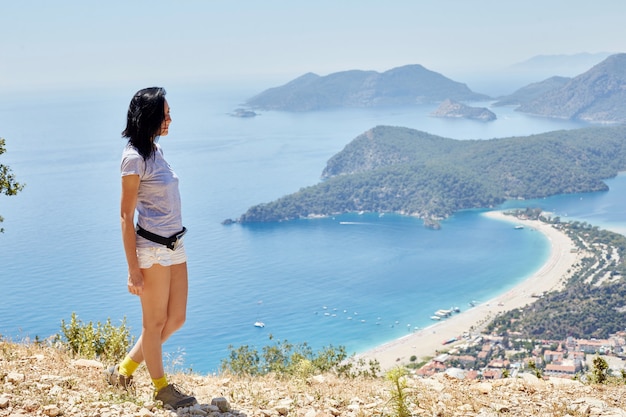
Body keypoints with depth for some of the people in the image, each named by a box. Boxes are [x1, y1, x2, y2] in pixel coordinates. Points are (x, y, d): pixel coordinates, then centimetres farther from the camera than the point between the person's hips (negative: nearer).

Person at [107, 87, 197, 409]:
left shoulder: (155, 150, 11)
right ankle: (161, 388, 25)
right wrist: (133, 269, -16)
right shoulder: (135, 158, -15)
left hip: (174, 245, 9)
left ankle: (124, 369, 29)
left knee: (176, 318, 15)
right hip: (152, 249, -9)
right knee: (155, 322, 8)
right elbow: (126, 216, -15)